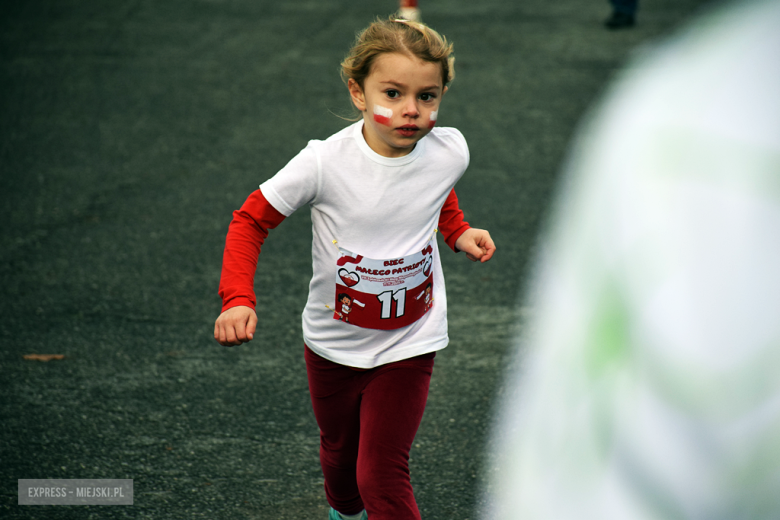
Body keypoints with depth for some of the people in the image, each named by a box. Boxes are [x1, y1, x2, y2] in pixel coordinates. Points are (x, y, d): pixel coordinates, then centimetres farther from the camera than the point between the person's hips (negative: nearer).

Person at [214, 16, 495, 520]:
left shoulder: (449, 151, -17)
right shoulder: (325, 163, -26)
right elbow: (250, 220, -15)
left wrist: (458, 230, -2)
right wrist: (238, 298, -25)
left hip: (408, 343, -1)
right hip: (333, 342, 1)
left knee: (382, 475, -11)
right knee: (340, 452, 26)